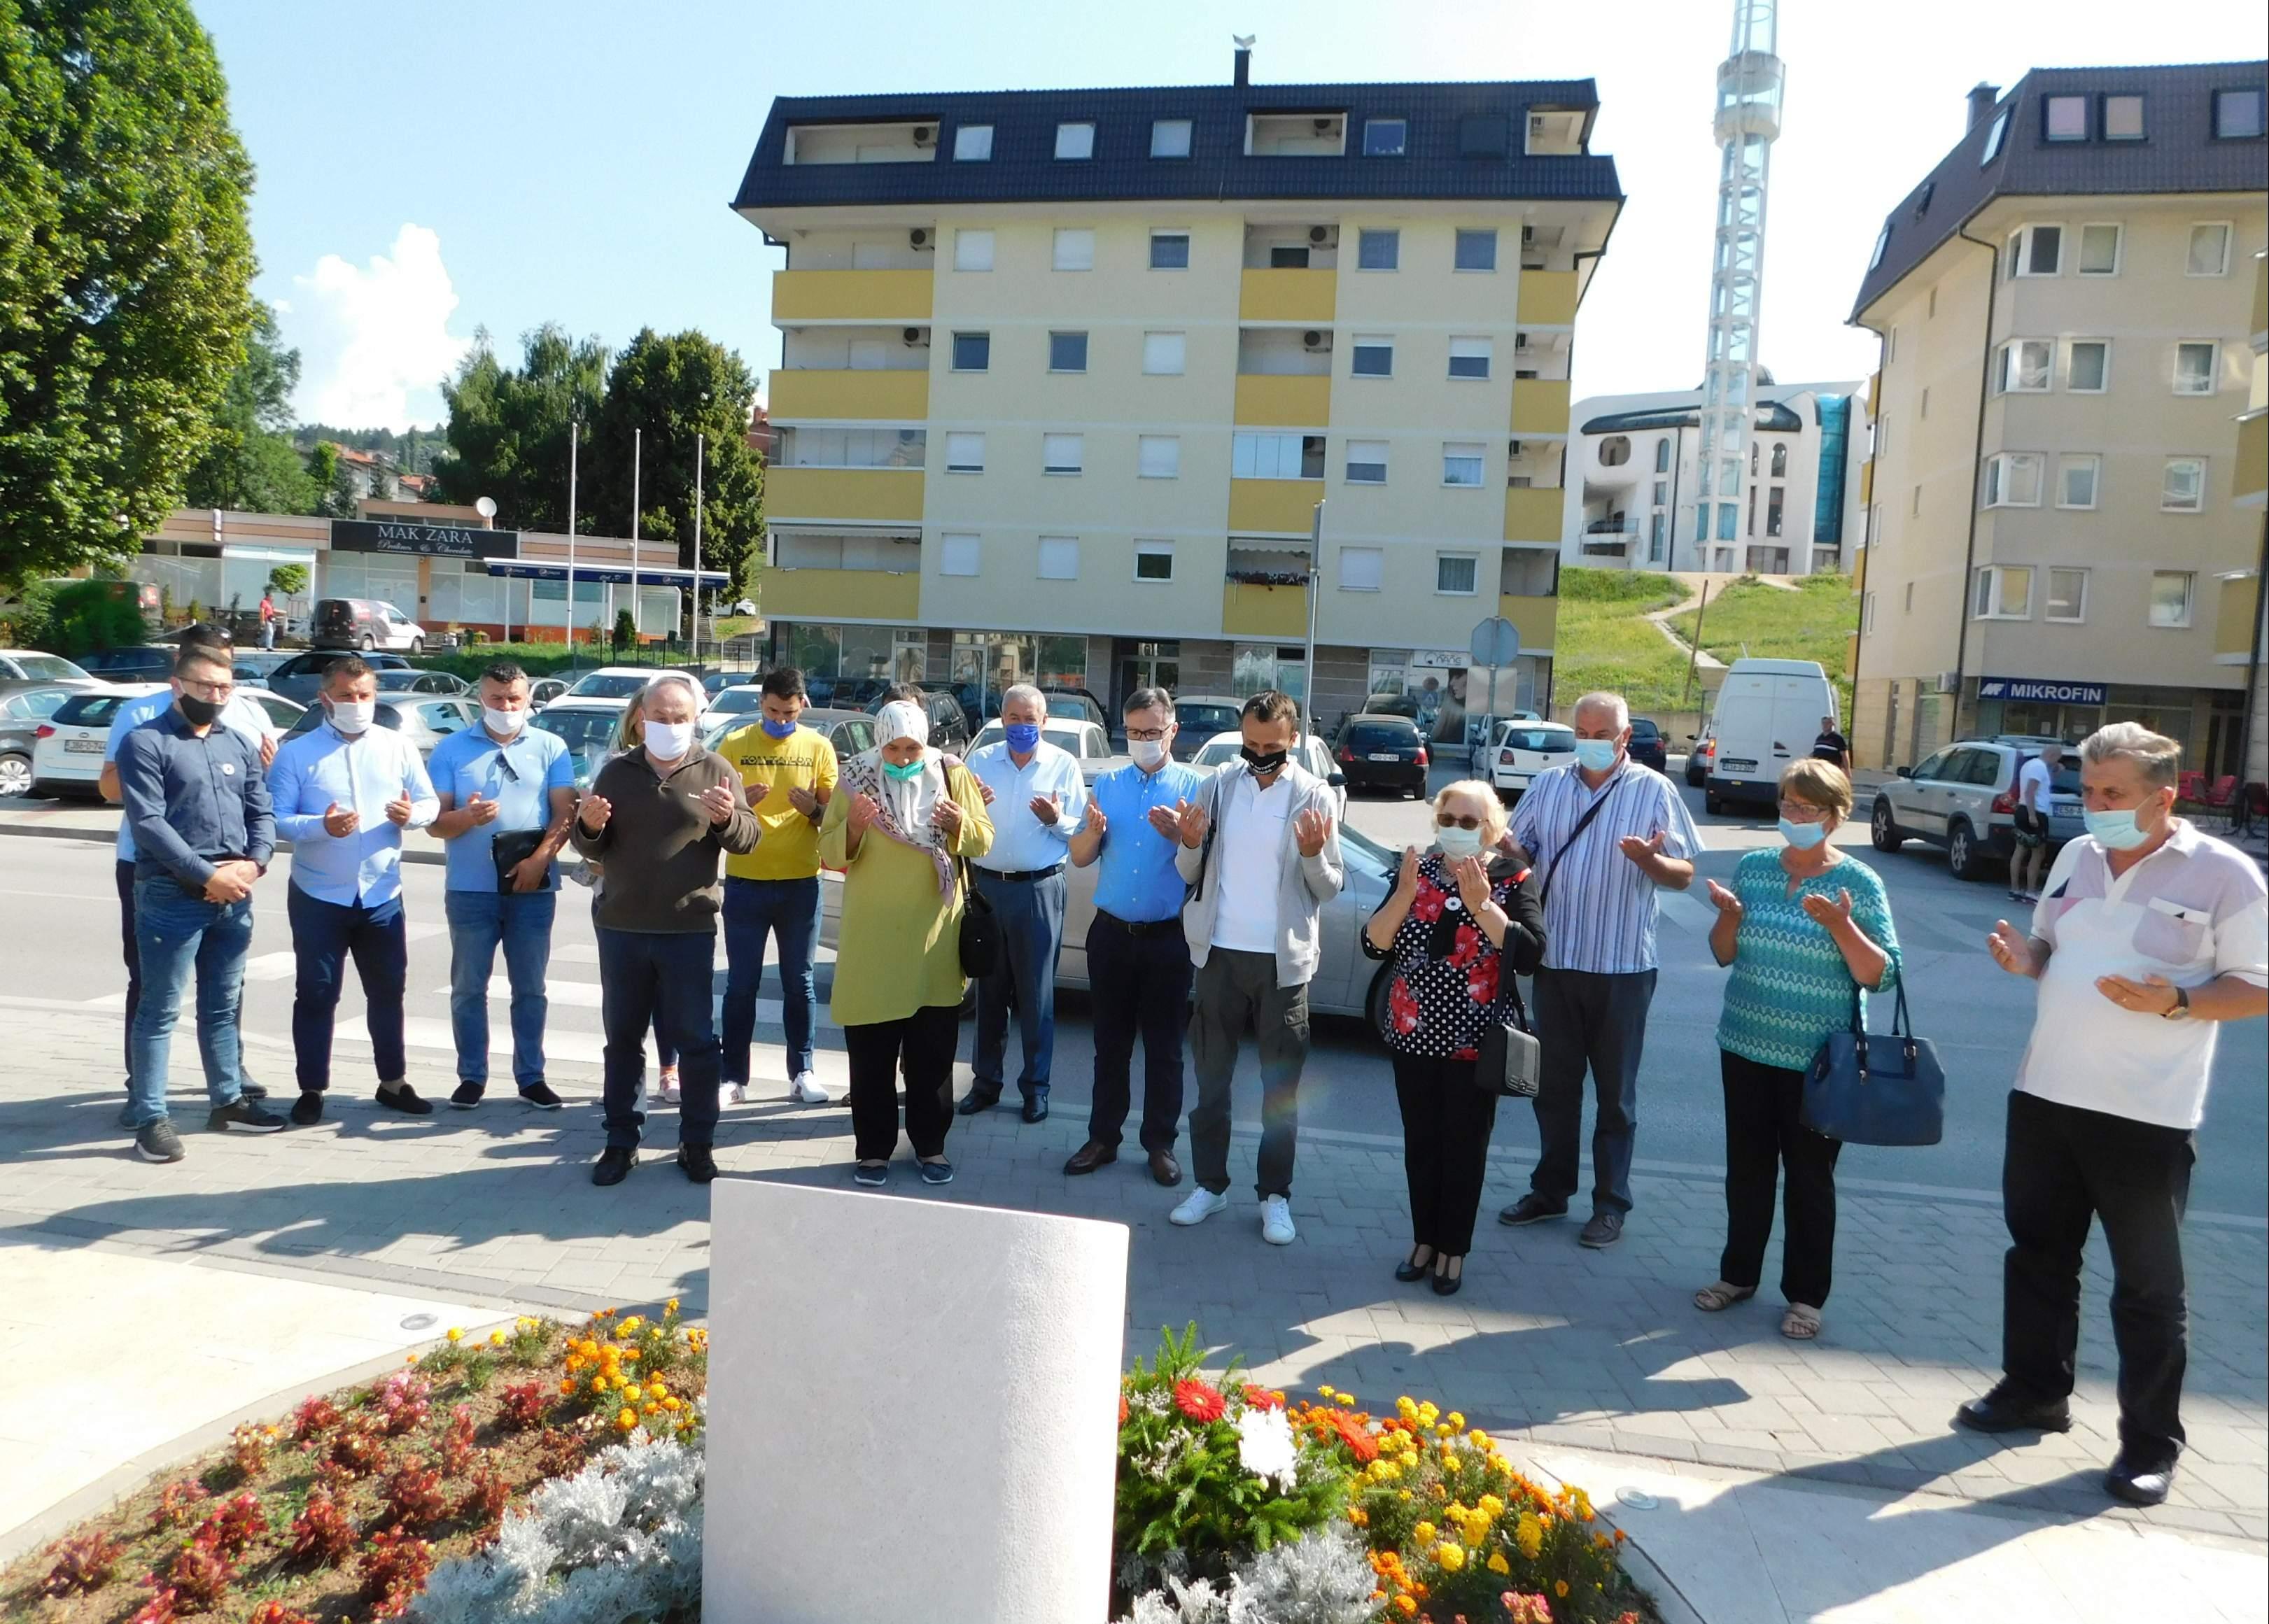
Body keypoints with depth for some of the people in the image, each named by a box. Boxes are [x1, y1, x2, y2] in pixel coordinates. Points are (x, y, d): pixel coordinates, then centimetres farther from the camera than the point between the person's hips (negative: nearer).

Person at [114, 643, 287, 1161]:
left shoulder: (240, 745, 14)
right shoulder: (145, 742, -5)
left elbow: (262, 812, 10)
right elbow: (149, 822, -14)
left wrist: (254, 863, -9)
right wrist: (208, 874, -18)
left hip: (234, 898, 6)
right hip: (171, 896, -6)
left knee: (223, 1006, 16)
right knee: (160, 1011, 1)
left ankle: (228, 1101, 26)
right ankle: (151, 1117, 8)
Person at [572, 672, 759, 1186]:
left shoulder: (716, 770, -1)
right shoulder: (616, 772, 7)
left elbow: (748, 839, -2)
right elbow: (593, 849, 11)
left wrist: (728, 819, -24)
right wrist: (589, 826, -12)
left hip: (690, 930, -2)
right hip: (621, 927, 3)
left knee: (695, 1039, 4)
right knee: (623, 1038, 11)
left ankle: (697, 1143, 16)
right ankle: (621, 1141, 23)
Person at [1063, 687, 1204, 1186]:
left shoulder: (1195, 785, -2)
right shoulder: (1107, 783, 8)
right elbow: (1079, 858, 6)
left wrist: (1179, 837, -27)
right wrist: (1093, 831, -14)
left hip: (1168, 937, -3)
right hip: (1111, 933, 3)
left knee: (1164, 1046, 7)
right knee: (1110, 1042, 12)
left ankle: (1160, 1144, 18)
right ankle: (1103, 1137, 22)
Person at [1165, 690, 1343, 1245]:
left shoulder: (1314, 796, -3)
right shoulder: (1217, 785, 2)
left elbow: (1330, 888, -2)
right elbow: (1191, 874, 5)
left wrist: (1313, 855, -22)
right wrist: (1190, 843, -16)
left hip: (1283, 960, -2)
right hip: (1220, 952, 2)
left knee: (1281, 1086, 7)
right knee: (1211, 1079, 11)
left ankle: (1276, 1195, 18)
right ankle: (1210, 1184, 23)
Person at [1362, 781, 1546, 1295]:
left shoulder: (1512, 880, -6)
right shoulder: (1416, 872, 1)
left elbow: (1530, 956, -19)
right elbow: (1373, 946, -6)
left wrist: (1482, 904, -27)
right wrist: (1405, 894, -19)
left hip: (1474, 1041, -3)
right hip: (1415, 1037, 3)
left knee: (1465, 1147, 7)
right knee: (1420, 1142, 12)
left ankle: (1453, 1250, 22)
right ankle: (1424, 1240, 28)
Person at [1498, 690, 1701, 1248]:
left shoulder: (1654, 790, -4)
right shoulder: (1547, 785, 6)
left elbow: (1684, 874, -5)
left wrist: (1650, 860, -26)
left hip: (1622, 967, -3)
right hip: (1555, 961, 3)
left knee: (1615, 1092, 8)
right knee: (1554, 1085, 13)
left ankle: (1611, 1203, 20)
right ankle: (1550, 1190, 27)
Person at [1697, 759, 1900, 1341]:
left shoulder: (1859, 882, -7)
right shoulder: (1753, 866, 4)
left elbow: (1882, 976, -11)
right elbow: (1724, 955, 9)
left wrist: (1841, 926, -25)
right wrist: (1730, 916, -11)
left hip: (1819, 1061, -3)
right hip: (1746, 1048, 4)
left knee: (1809, 1177, 6)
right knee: (1747, 1167, 13)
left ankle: (1805, 1296, 20)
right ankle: (1738, 1273, 29)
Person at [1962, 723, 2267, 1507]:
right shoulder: (2077, 857, 8)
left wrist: (2176, 1003, -26)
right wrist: (2023, 957, -5)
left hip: (2147, 1116, -6)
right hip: (2044, 1095, 6)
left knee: (2149, 1283, 6)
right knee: (2038, 1251, 17)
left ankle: (2151, 1441, 20)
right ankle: (2035, 1390, 33)